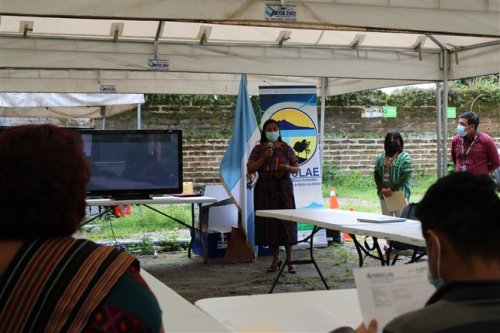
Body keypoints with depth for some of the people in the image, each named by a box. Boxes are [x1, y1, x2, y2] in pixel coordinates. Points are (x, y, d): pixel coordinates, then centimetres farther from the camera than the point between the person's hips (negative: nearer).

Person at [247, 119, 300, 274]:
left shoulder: (286, 148, 4)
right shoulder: (258, 149, 4)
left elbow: (296, 169, 6)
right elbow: (250, 169, -3)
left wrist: (288, 167, -16)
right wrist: (264, 157, -14)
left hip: (283, 187, -1)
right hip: (265, 189, 1)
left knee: (286, 220, -6)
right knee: (269, 222, 3)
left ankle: (289, 260, -1)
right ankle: (276, 258, 16)